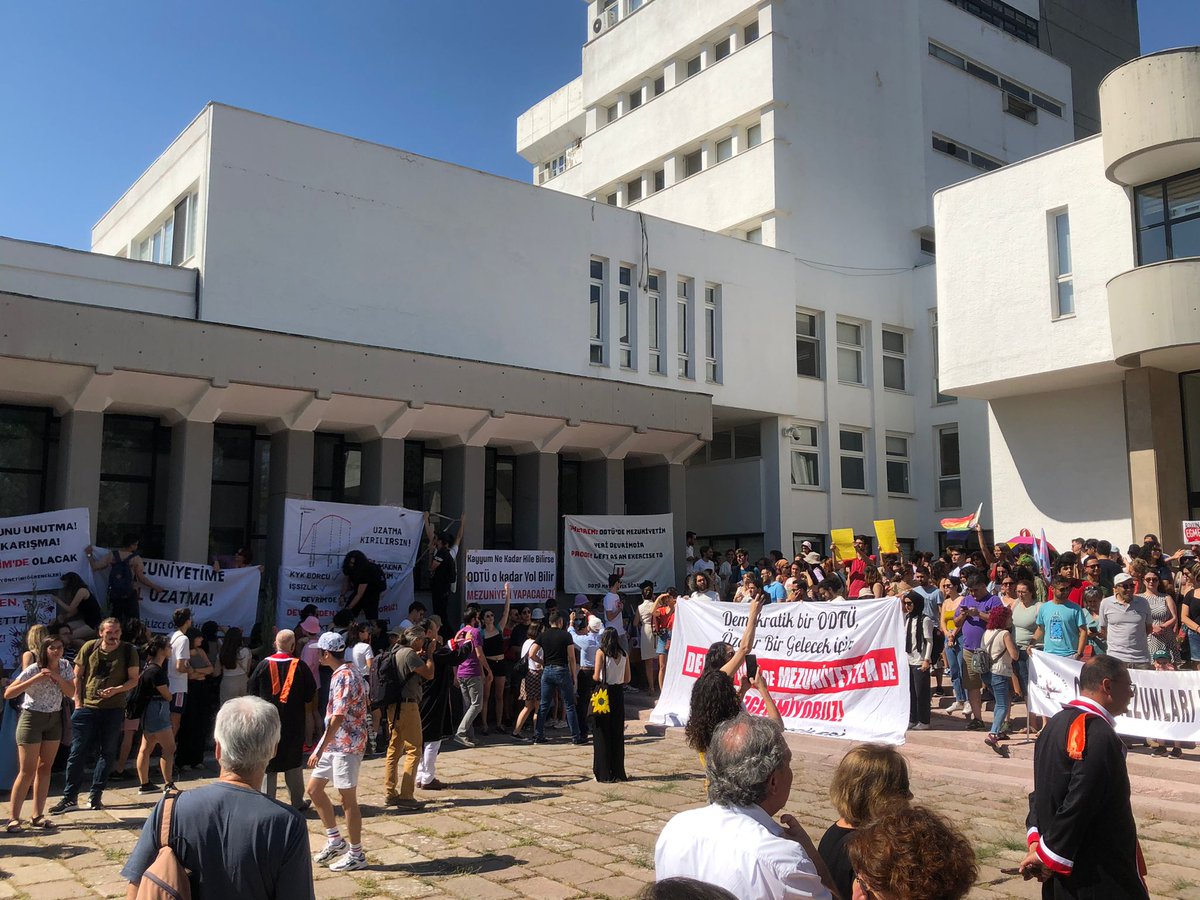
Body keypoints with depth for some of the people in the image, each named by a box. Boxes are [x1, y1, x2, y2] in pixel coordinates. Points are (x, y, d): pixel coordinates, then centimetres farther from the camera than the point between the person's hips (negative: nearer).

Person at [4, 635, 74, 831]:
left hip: (54, 720, 5)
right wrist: (35, 679, -31)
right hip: (32, 719, -5)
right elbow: (8, 694, -22)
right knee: (27, 771, -6)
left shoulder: (65, 666, -1)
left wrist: (57, 677, -19)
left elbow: (71, 693, -5)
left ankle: (38, 815, 13)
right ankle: (13, 818, 1)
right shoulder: (33, 669, -17)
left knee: (45, 768, 7)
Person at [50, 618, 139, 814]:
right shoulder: (89, 648, 0)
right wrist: (78, 702, -2)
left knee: (108, 753, 5)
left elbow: (134, 680, 0)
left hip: (114, 709, 0)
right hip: (87, 707, 0)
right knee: (78, 753, 1)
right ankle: (70, 797, 10)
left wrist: (116, 690, -18)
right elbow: (77, 676, 5)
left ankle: (95, 796, 16)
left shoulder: (128, 651, -2)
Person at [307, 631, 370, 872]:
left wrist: (320, 749, -22)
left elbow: (338, 718, -25)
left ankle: (356, 855, 13)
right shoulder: (347, 673, 10)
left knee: (348, 800, 1)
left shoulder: (344, 678, -21)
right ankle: (335, 840, 25)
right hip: (335, 743, 10)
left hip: (345, 745, -10)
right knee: (314, 788, 15)